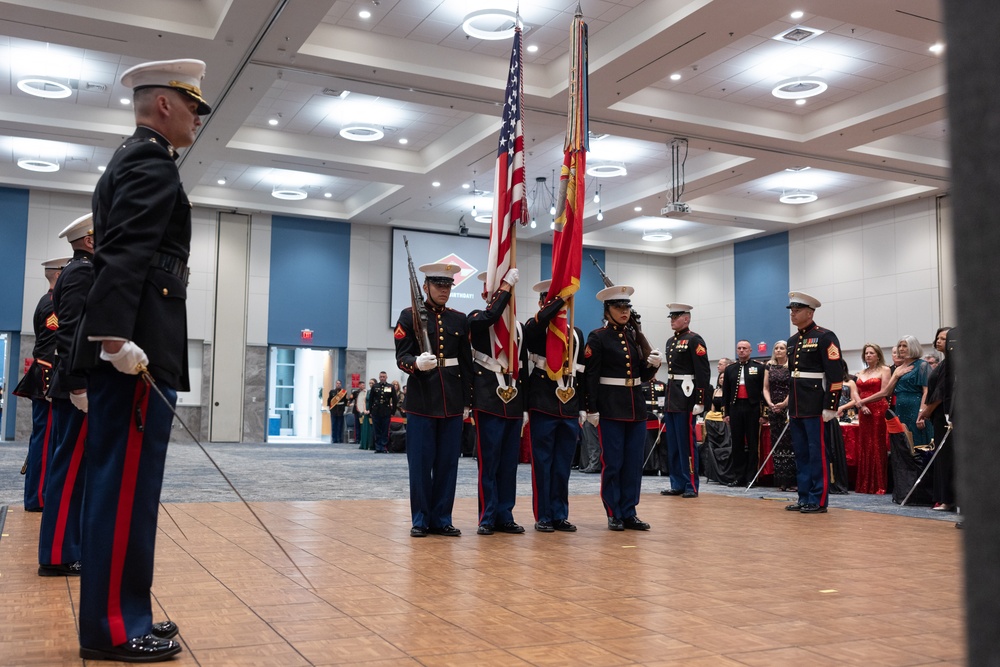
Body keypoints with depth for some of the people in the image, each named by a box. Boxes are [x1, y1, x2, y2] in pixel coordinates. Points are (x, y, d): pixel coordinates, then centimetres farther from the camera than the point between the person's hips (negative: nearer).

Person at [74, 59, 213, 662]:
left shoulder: (134, 160, 25)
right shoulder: (153, 161, -7)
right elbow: (126, 252, -21)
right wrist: (116, 337, -30)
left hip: (132, 349, 10)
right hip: (139, 351, -10)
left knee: (119, 487, 12)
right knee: (128, 488, -6)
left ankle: (114, 617, 20)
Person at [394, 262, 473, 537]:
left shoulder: (460, 320, 11)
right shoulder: (410, 315, 1)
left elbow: (466, 363, 13)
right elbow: (402, 357, -6)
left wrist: (466, 401, 9)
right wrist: (417, 363, -29)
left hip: (452, 401, 3)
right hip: (422, 399, -3)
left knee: (448, 461, 5)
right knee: (420, 462, 0)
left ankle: (442, 519, 15)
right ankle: (420, 520, 12)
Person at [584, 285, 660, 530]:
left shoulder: (635, 336, 12)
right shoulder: (598, 338, -5)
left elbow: (643, 376, 14)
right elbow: (590, 376, -9)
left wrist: (653, 363, -6)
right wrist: (591, 409, -14)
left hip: (636, 407, 6)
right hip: (611, 408, -6)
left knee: (634, 462, 7)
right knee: (612, 463, 0)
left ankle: (629, 513, 16)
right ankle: (614, 515, 10)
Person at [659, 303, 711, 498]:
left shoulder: (694, 340, -8)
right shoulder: (670, 341, 16)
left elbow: (703, 372, -14)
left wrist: (700, 401, -18)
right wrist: (667, 397, 17)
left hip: (686, 398, -8)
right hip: (671, 398, 8)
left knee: (686, 442, -4)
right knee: (672, 444, 10)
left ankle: (691, 486, 3)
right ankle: (677, 485, 17)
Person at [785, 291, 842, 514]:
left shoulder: (825, 337, -7)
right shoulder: (792, 341, 16)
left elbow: (836, 375, -13)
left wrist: (830, 406, -17)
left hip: (815, 406, -8)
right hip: (796, 408, 8)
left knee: (817, 453, -4)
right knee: (801, 453, 11)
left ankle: (818, 501, 2)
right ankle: (804, 498, 18)